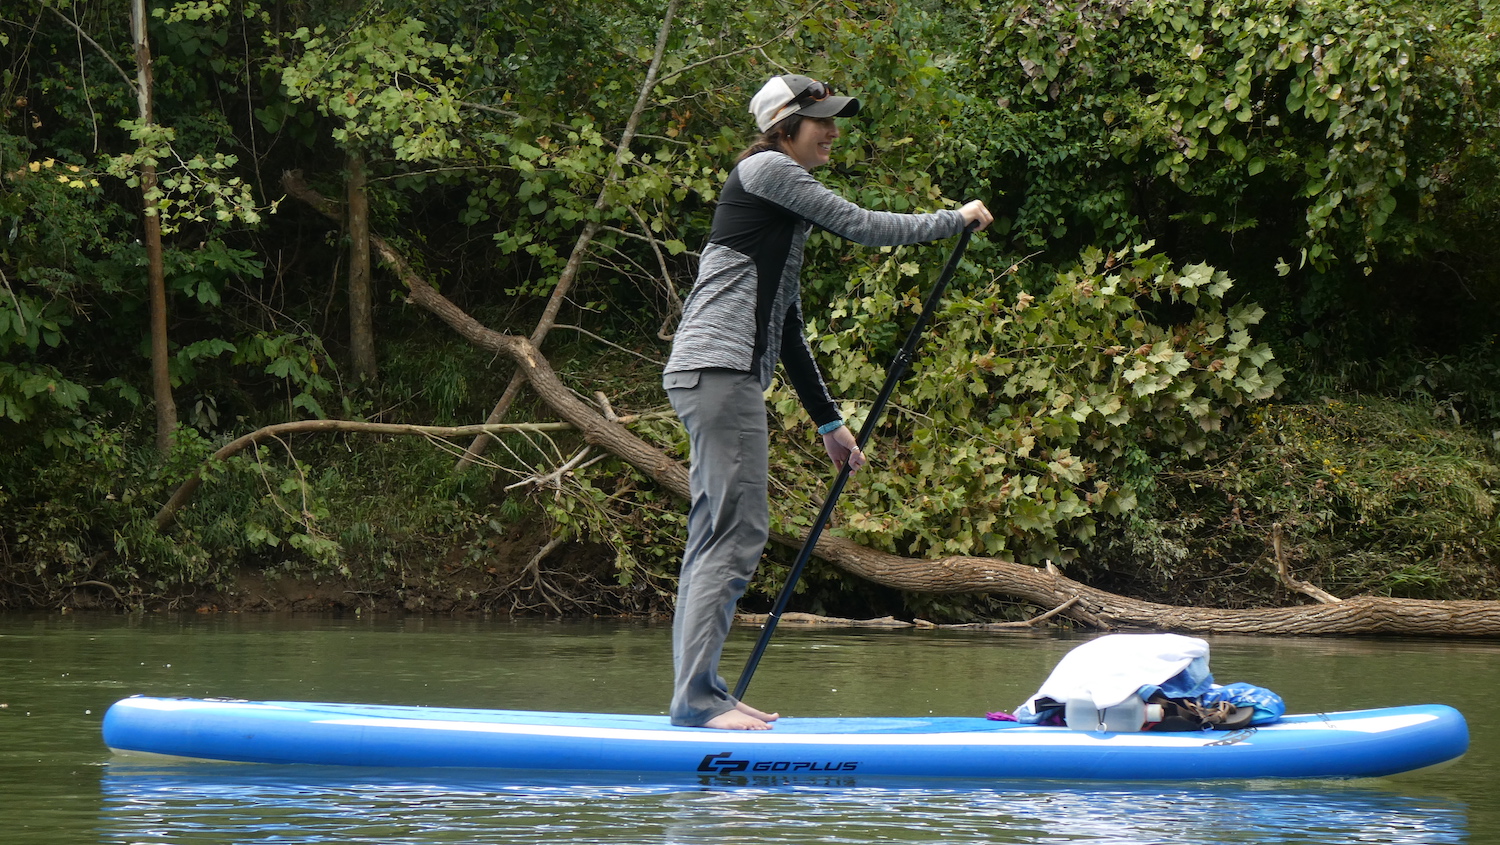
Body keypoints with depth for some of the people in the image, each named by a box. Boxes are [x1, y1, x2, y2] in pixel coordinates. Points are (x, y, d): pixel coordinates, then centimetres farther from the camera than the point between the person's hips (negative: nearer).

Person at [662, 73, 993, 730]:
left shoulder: (787, 214, 25)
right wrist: (954, 220, 4)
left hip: (728, 378, 10)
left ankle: (697, 695, 10)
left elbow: (786, 330, 27)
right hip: (718, 371, -10)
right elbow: (857, 225, -8)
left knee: (713, 538, 9)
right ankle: (697, 696, -16)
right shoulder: (765, 169, -3)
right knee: (738, 532, -13)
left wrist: (829, 422, 26)